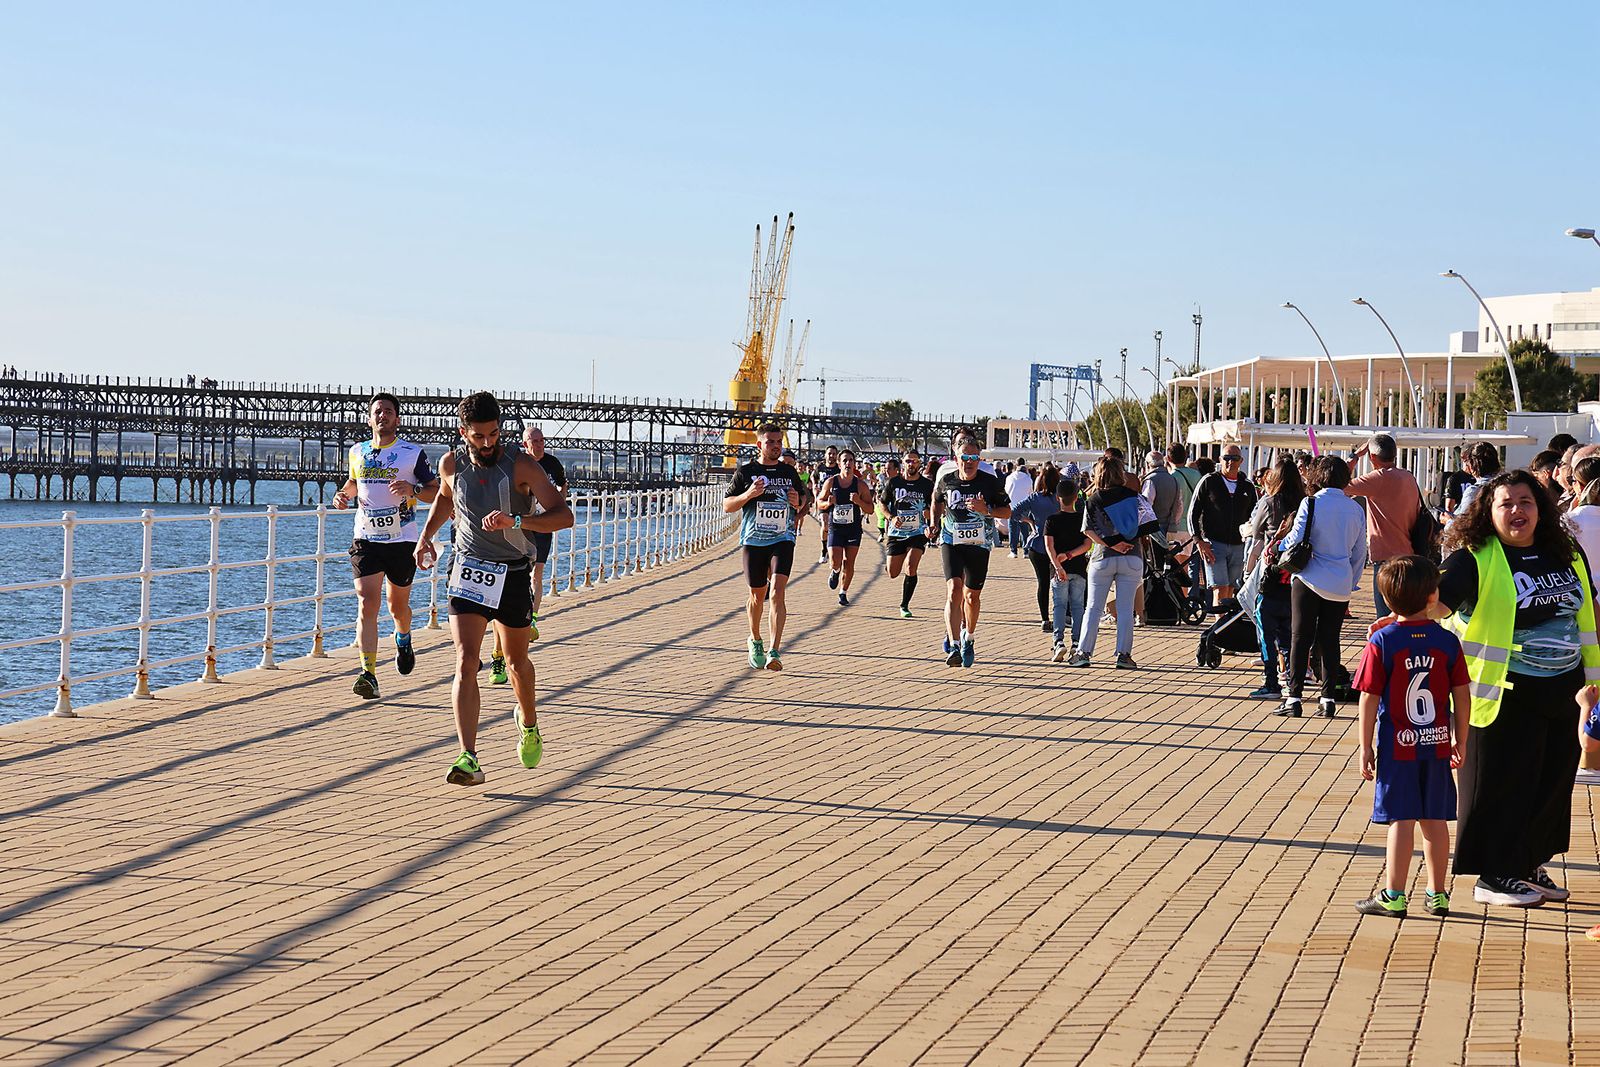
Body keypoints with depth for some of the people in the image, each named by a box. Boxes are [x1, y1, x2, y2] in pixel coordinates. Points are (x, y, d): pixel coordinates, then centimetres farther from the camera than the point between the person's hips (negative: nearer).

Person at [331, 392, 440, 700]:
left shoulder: (413, 453, -3)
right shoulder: (357, 452, 8)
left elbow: (436, 492, 0)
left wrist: (412, 490, -20)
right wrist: (343, 495, 6)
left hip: (402, 540, -1)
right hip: (366, 539, 1)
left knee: (397, 605, 13)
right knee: (367, 604, -14)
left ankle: (403, 640, 49)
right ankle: (368, 674, -20)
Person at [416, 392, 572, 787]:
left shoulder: (521, 467, -15)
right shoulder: (451, 464, -4)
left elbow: (563, 515, -23)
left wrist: (516, 521, -37)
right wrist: (427, 534, 10)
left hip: (512, 574, -1)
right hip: (467, 570, 1)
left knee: (517, 660, 17)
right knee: (466, 662, -15)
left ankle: (528, 723, 50)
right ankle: (469, 759, -23)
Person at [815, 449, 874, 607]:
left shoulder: (860, 485, -5)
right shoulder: (830, 482, -3)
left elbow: (870, 509, -3)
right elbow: (819, 503, 7)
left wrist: (859, 501, -22)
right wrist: (828, 503, -15)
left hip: (854, 529, 0)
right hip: (835, 528, 0)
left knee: (849, 564, 2)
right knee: (835, 563, -12)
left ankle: (843, 593, 22)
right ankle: (835, 572, 26)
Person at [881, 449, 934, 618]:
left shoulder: (927, 484, -2)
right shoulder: (894, 482, -2)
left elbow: (934, 506, 9)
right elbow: (882, 502, 10)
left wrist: (929, 513, -14)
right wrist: (891, 517, -7)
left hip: (918, 533, -2)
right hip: (897, 533, 2)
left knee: (911, 567, -20)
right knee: (893, 573, 3)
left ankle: (904, 605, -5)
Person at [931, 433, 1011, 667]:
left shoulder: (990, 482, -8)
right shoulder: (946, 480, -3)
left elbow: (1007, 512, -1)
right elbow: (937, 501, 19)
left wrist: (987, 510, -19)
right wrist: (935, 523, 7)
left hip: (979, 545, 0)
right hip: (951, 541, 0)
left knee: (972, 595, 10)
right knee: (954, 589, -18)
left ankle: (968, 636, 39)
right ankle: (953, 646, -26)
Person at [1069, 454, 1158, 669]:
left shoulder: (1094, 500, 0)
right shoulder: (1133, 496, 3)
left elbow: (1089, 530, -9)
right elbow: (1148, 525, 1)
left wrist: (1110, 545, -14)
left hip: (1103, 557, -1)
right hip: (1131, 558, 1)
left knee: (1094, 607, 5)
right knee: (1125, 608, 3)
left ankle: (1084, 652, 2)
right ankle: (1123, 654, -2)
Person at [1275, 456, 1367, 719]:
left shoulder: (1311, 503, -9)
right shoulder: (1355, 509, 4)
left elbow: (1295, 540, -9)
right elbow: (1360, 553, 11)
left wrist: (1280, 545, 12)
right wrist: (1351, 584, 21)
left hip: (1309, 579, -3)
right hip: (1341, 584, 3)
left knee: (1300, 638, 2)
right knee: (1330, 640, 10)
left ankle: (1294, 699, -2)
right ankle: (1329, 700, 7)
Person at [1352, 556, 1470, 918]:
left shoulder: (1382, 642, -10)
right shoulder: (1447, 641, -2)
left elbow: (1369, 699, -9)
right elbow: (1462, 696, 3)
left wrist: (1366, 747, -1)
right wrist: (1460, 740, 15)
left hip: (1397, 748, -3)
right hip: (1437, 746, 3)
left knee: (1401, 821, -1)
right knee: (1435, 820, 11)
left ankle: (1393, 895, 1)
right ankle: (1438, 894, 19)